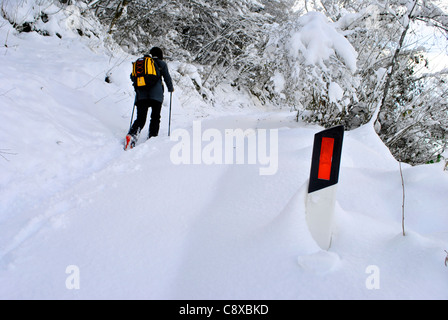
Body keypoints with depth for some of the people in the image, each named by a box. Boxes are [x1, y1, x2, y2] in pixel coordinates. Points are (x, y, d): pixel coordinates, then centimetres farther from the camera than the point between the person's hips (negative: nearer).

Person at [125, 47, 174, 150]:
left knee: (140, 119, 2)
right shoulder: (161, 63, 10)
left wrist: (137, 90, 39)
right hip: (156, 94, -3)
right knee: (155, 118, 6)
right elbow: (167, 78, 11)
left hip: (141, 94, 3)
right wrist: (170, 89, 28)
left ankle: (132, 135, -21)